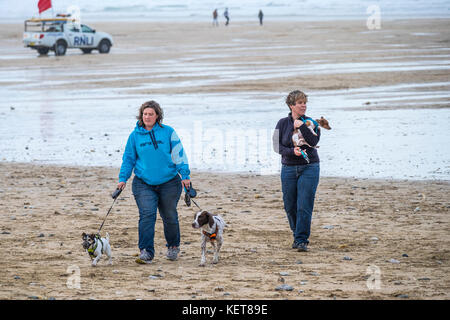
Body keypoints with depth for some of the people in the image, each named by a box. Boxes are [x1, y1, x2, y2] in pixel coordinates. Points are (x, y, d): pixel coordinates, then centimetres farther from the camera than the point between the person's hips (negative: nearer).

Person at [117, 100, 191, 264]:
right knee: (147, 215, -15)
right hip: (144, 184, 0)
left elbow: (179, 154, 3)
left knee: (170, 216, 7)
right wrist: (123, 179, 1)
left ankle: (173, 246, 32)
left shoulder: (168, 132, 0)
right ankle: (146, 253, -18)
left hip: (169, 182, 0)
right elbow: (128, 159, 10)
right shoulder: (135, 135, 3)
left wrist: (185, 175, -3)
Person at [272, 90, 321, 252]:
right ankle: (297, 234, 27)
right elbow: (277, 146, -1)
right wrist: (292, 151, -16)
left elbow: (314, 141, -11)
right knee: (290, 206, 6)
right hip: (288, 168, 2)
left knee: (304, 206, -10)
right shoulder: (283, 123, 5)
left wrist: (302, 127, -16)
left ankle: (302, 240, -7)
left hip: (309, 167, -2)